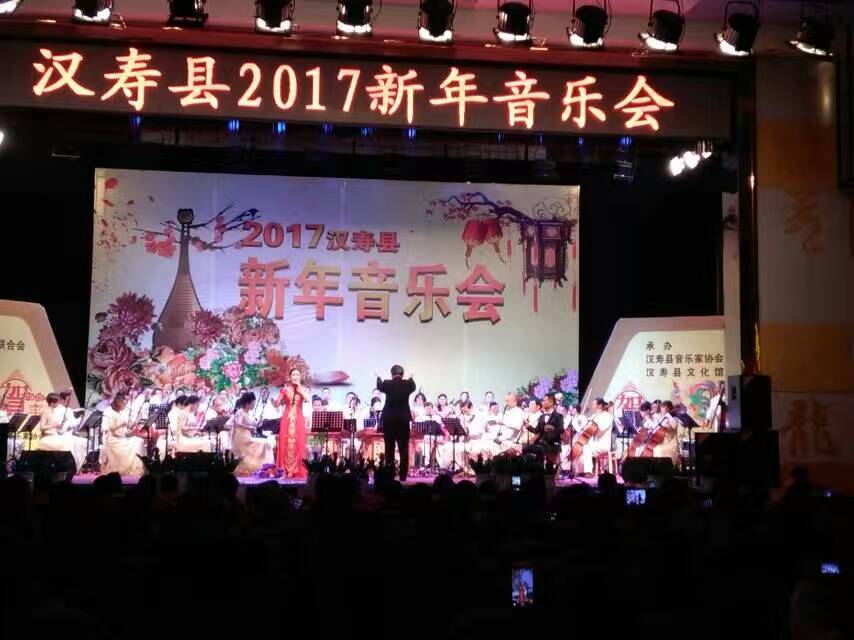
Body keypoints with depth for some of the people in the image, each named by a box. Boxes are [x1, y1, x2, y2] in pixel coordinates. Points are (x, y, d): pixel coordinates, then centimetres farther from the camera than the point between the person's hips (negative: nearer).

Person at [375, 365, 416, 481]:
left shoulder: (387, 384, -7)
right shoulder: (407, 384, -5)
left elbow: (379, 386, 17)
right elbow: (413, 387, 20)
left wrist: (378, 377, 39)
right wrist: (410, 378, 41)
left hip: (389, 419, -1)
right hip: (403, 420, 1)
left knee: (389, 448, 5)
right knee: (404, 449, 5)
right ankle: (403, 475, 4)